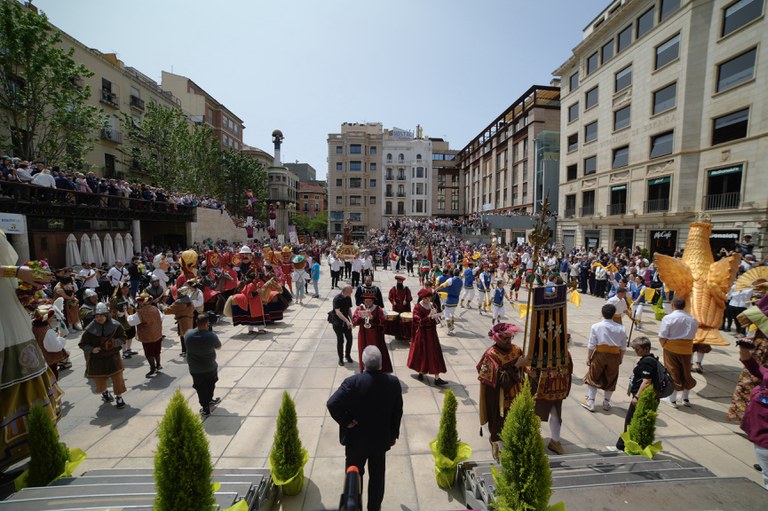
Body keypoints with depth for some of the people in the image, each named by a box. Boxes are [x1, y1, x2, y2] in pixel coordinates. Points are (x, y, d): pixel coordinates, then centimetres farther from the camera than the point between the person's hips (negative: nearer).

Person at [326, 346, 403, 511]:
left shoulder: (353, 382, -26)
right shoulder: (393, 382, -17)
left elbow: (332, 404, -29)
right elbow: (398, 412, -6)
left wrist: (346, 421, -14)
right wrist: (394, 434, 8)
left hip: (356, 439, -2)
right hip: (381, 438, 2)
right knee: (377, 476, 24)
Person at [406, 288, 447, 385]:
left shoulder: (432, 305, 2)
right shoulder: (417, 308, -15)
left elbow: (435, 318, 13)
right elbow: (418, 322, -23)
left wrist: (436, 317, -11)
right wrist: (429, 316, -34)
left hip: (432, 333, 5)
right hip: (422, 334, -5)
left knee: (435, 354, 4)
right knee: (422, 353, 8)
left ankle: (437, 378, 9)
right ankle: (421, 372, 33)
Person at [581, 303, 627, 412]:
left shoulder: (596, 326, -12)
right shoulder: (621, 328, -4)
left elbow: (591, 345, -9)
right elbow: (623, 347, 3)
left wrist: (588, 357, 0)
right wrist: (620, 358, 17)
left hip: (600, 355, -2)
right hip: (614, 356, 3)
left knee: (593, 378, 11)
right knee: (610, 379, 17)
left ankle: (590, 402, 15)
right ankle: (606, 403, 29)